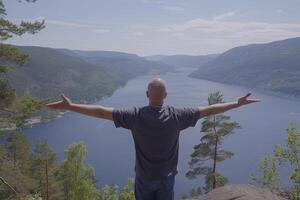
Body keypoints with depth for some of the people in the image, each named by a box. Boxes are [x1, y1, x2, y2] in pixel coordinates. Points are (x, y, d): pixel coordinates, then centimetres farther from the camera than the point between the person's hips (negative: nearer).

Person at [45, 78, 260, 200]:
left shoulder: (135, 116, -20)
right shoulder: (176, 116, -18)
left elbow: (101, 111, -19)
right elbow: (208, 110, -10)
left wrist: (69, 106, -11)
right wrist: (238, 104, 1)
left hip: (144, 176, 0)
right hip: (166, 176, 1)